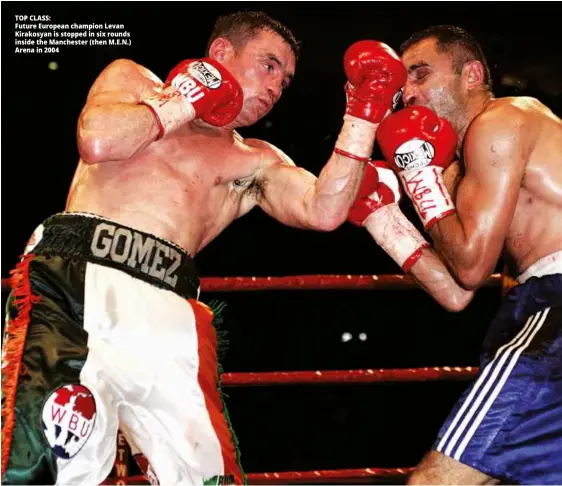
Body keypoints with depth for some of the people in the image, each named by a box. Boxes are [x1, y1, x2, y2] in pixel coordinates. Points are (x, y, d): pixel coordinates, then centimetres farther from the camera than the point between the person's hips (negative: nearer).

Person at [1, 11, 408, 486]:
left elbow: (323, 212, 8)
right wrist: (188, 102, 11)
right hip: (74, 273, -4)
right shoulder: (132, 79, 22)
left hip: (167, 310, 4)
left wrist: (363, 114, 6)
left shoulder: (257, 162, 27)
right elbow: (98, 142, 0)